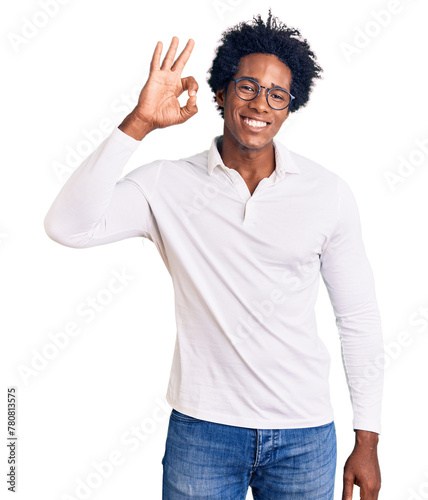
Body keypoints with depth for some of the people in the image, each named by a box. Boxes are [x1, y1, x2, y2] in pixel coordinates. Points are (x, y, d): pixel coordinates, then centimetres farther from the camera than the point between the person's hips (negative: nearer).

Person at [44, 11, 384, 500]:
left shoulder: (328, 192, -3)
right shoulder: (167, 184, -5)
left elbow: (359, 318, 2)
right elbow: (67, 227, -19)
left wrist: (367, 440, 3)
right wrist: (139, 124, -23)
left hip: (304, 436, 2)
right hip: (202, 429, -1)